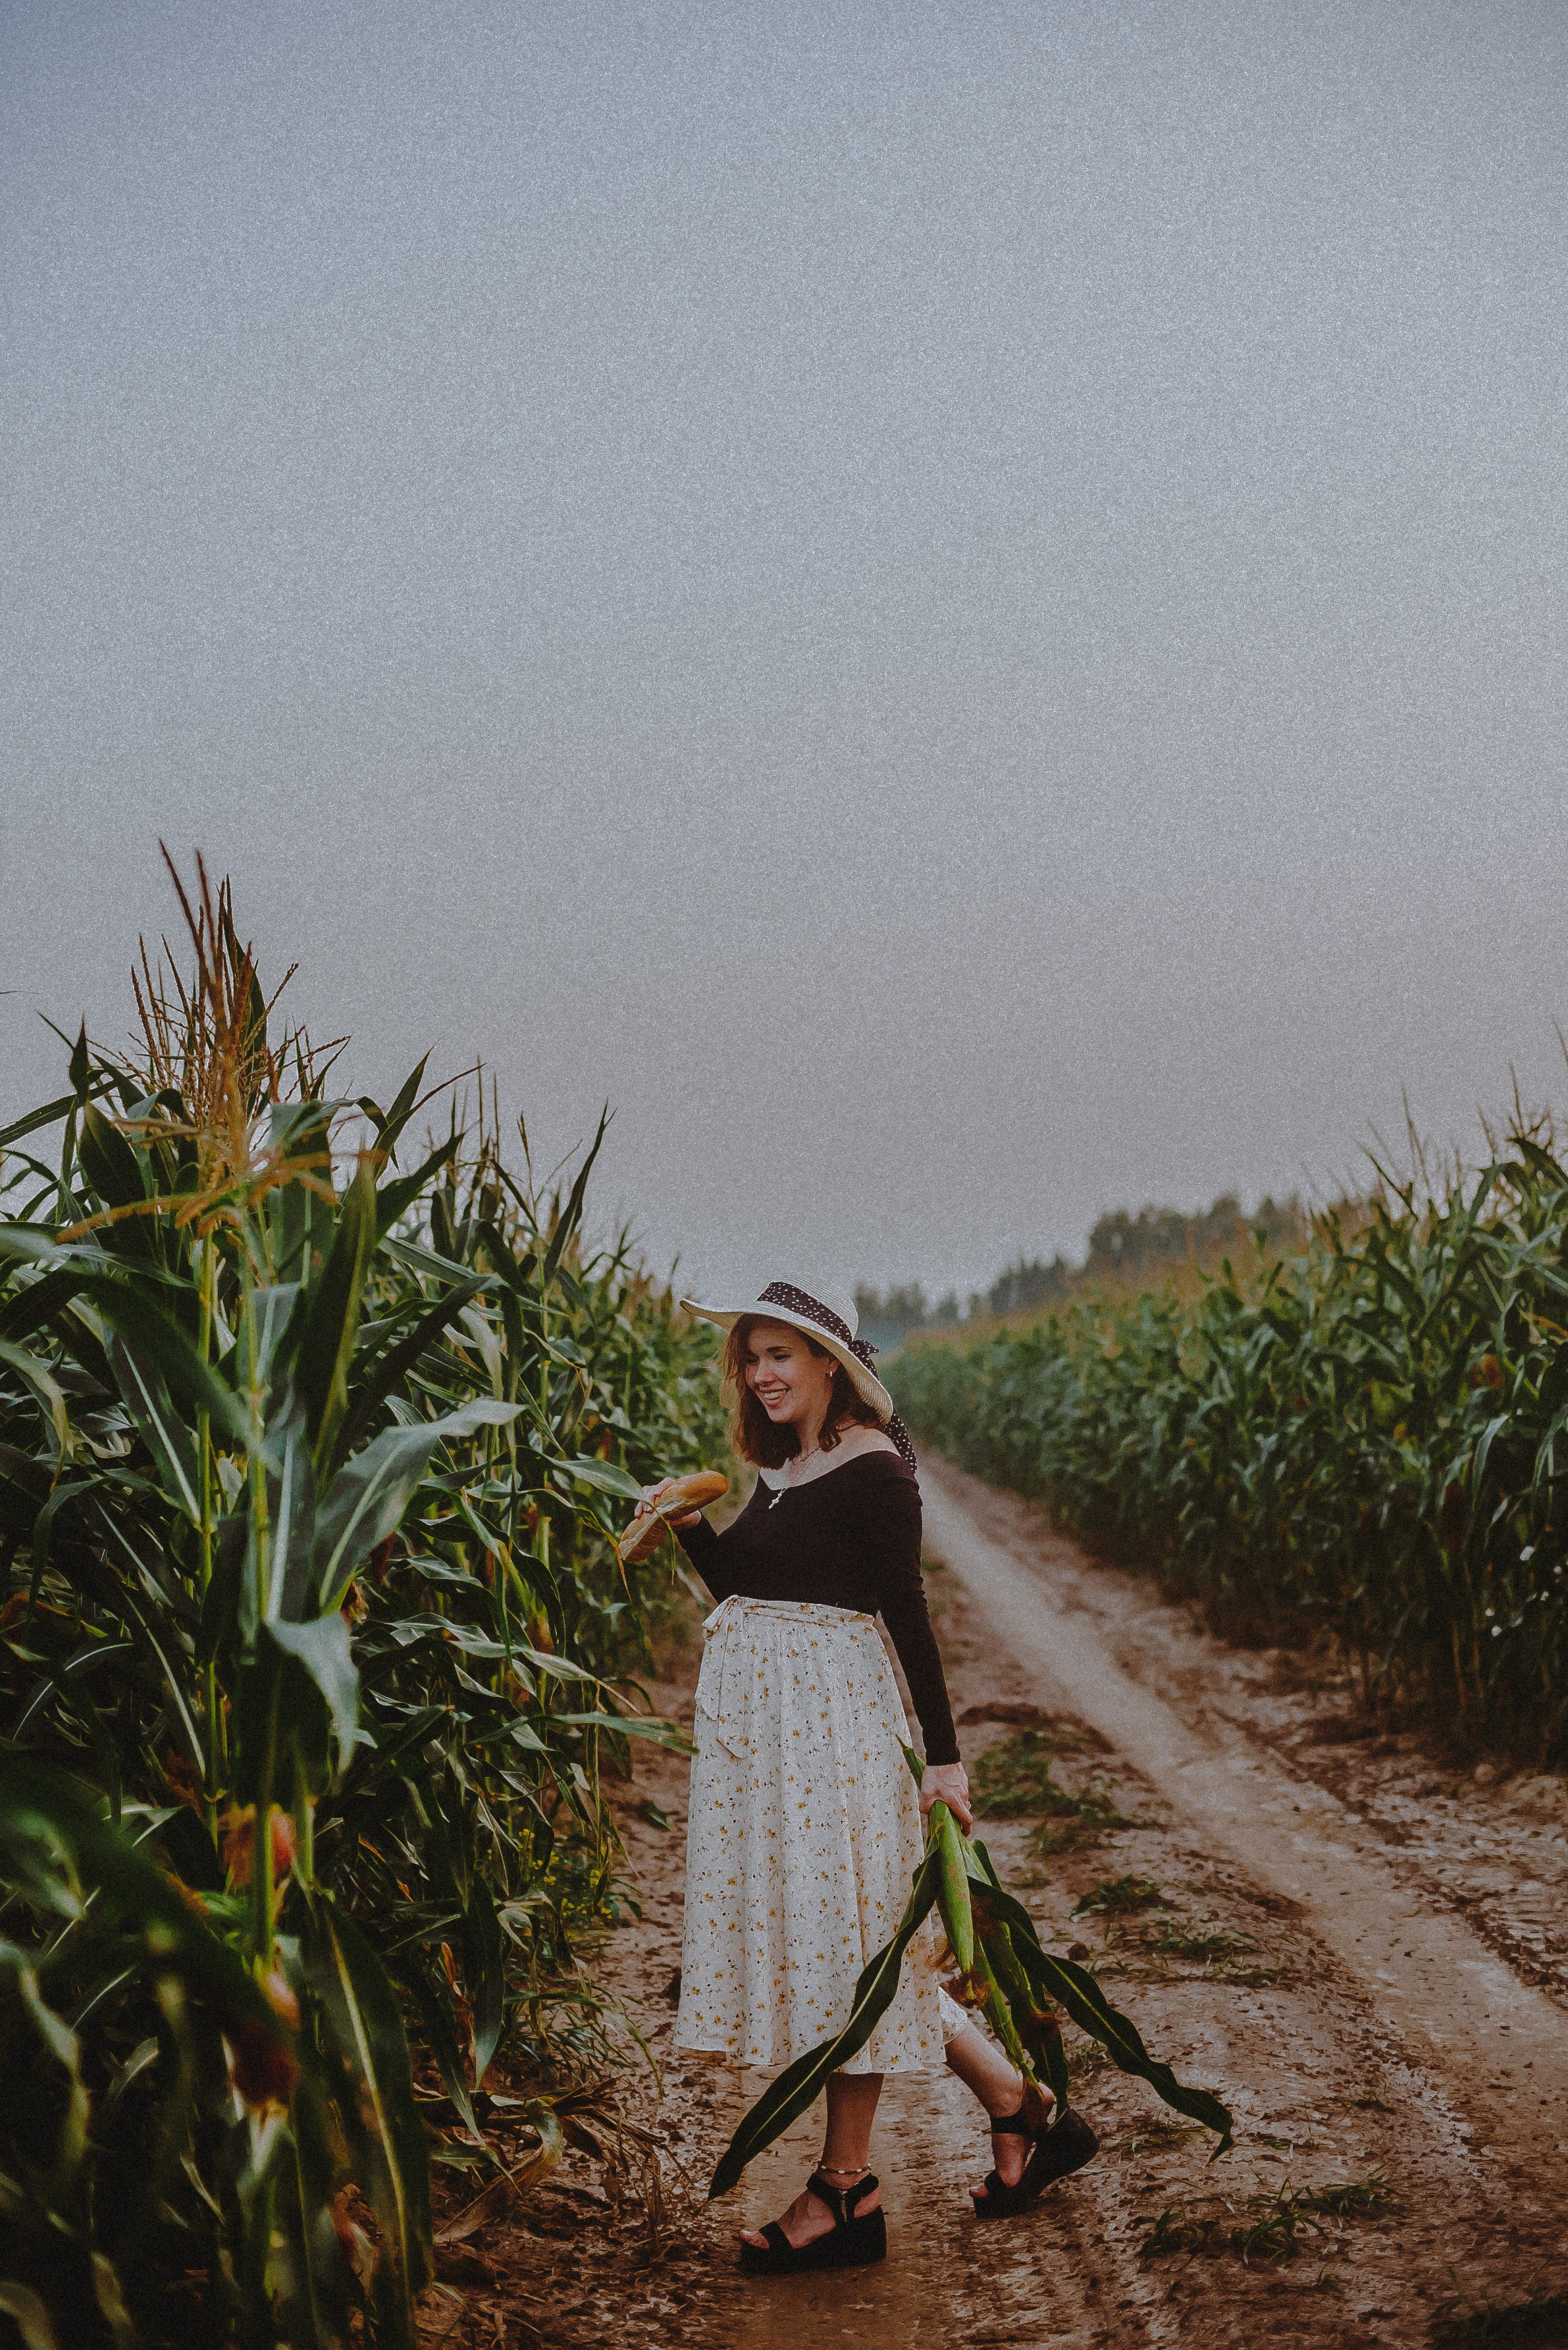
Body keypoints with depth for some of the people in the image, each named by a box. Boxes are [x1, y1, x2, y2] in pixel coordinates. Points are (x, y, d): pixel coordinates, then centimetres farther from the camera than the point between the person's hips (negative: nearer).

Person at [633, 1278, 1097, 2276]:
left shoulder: (872, 1468, -12)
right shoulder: (783, 1474, 13)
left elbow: (907, 1615, -14)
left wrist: (944, 1755, -14)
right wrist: (691, 1528, 5)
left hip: (833, 1715, -9)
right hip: (757, 1715, 9)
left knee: (840, 1934, -2)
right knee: (834, 1937, 12)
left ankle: (847, 2192, 10)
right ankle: (1021, 2109, 24)